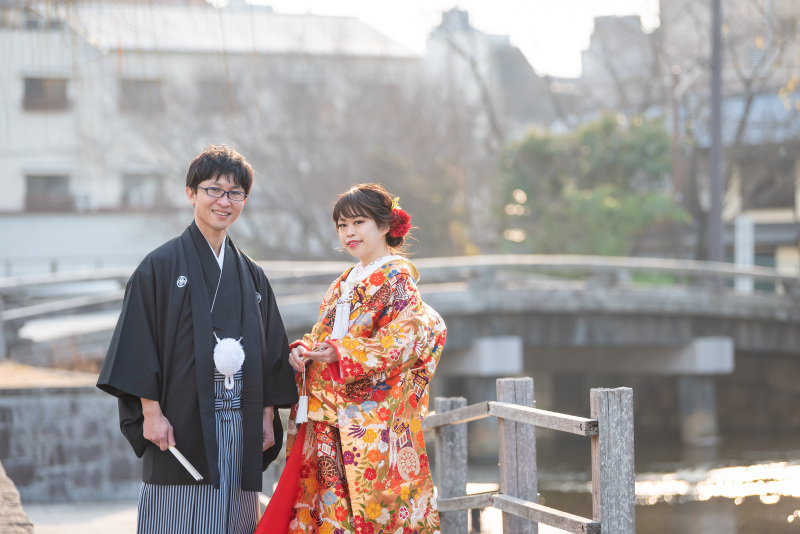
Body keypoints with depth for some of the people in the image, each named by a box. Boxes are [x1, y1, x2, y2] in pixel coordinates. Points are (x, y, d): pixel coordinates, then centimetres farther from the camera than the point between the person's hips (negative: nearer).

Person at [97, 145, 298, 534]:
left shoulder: (251, 275, 15)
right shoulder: (161, 266, -1)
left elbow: (271, 351, 17)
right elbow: (138, 341, -6)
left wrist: (267, 416, 8)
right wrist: (151, 412, -13)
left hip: (240, 430, 5)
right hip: (181, 427, -5)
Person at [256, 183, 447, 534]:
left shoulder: (396, 277, -3)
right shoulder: (343, 285, 21)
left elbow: (408, 336, -16)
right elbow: (321, 337, 21)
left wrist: (340, 351, -22)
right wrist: (302, 349, -3)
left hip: (373, 418, -7)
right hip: (329, 423, 7)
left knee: (366, 502, -9)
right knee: (329, 506, 1)